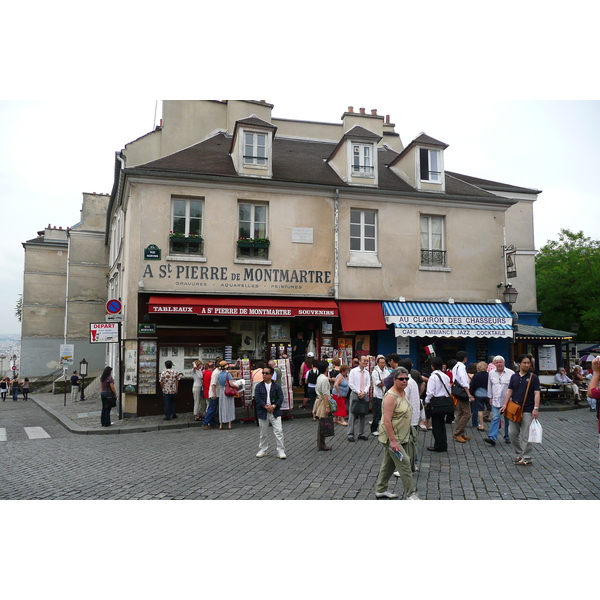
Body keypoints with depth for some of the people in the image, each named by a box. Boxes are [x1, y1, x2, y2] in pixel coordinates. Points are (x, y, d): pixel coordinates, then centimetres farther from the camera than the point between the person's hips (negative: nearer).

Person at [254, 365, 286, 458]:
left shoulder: (277, 385, 0)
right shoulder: (259, 386, 0)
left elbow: (280, 398, -3)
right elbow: (257, 398, -7)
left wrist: (273, 406, -16)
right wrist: (266, 406, -16)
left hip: (275, 412, -1)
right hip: (263, 412, 1)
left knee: (278, 431, -5)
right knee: (263, 433, 12)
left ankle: (281, 451, 2)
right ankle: (262, 450, 27)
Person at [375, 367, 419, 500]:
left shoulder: (402, 392, 8)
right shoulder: (391, 396, -21)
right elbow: (387, 420, -24)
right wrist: (392, 441, -26)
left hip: (401, 436, 9)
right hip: (392, 437, -9)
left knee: (389, 464, 16)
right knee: (404, 464, -6)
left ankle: (380, 491, 27)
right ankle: (410, 494, 4)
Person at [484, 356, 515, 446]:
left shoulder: (511, 373, -5)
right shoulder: (491, 373, 6)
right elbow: (489, 386, 15)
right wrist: (490, 397, 14)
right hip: (496, 401, 2)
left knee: (508, 420, 11)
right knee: (495, 418, -8)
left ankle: (507, 437, 25)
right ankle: (492, 438, -15)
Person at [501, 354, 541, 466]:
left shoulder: (533, 377, -3)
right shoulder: (514, 377, 9)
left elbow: (537, 393, -7)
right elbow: (509, 391, 10)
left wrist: (536, 408, -16)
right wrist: (505, 404, 0)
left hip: (528, 410, -4)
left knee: (526, 435, -2)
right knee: (512, 433, 7)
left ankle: (527, 458, 6)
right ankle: (519, 453, 24)